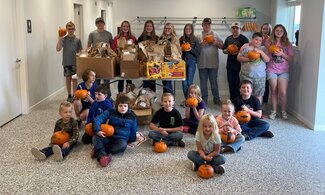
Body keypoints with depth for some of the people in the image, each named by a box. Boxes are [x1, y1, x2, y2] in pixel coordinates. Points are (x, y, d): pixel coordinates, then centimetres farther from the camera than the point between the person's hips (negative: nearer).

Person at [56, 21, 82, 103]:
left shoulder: (77, 40, 1)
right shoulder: (63, 39, -2)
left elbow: (79, 52, 3)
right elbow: (58, 49, -12)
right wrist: (59, 39, -19)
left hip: (75, 63, 0)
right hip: (66, 63, 0)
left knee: (74, 79, 5)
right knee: (68, 79, 9)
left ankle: (74, 95, 14)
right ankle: (69, 95, 19)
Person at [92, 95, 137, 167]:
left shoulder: (132, 117, 1)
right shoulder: (110, 112, -2)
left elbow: (133, 131, 14)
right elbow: (97, 119, -13)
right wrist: (97, 130, -28)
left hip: (121, 139, -1)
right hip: (108, 137, 1)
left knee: (123, 145, -37)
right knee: (96, 137, -27)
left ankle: (98, 150, -31)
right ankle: (102, 156, -46)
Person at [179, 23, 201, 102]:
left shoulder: (195, 40, 2)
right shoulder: (181, 39, 8)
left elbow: (198, 52, 0)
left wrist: (191, 49, -14)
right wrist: (181, 49, -5)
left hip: (191, 62, -2)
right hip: (183, 61, 2)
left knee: (189, 82, -3)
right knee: (184, 82, 2)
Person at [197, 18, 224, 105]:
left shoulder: (215, 35, 6)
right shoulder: (199, 36, 5)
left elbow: (222, 46, 6)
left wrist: (216, 43, -13)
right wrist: (201, 44, -17)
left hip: (213, 63, 0)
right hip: (202, 63, 1)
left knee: (214, 82, 5)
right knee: (203, 82, 7)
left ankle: (216, 98, 15)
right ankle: (204, 99, 17)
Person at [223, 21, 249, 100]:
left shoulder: (244, 39, 0)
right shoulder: (228, 39, 14)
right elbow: (224, 50, 17)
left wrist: (238, 52, -19)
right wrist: (227, 51, -6)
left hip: (240, 64, -4)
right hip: (230, 64, 5)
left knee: (239, 82, -2)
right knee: (231, 81, 9)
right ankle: (232, 98, 20)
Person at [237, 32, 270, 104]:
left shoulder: (263, 48, 8)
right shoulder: (245, 46, 3)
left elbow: (267, 60, -1)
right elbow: (239, 58, 0)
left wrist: (261, 52, -16)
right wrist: (248, 59, -16)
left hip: (260, 76, 2)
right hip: (246, 75, -1)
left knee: (258, 95, 7)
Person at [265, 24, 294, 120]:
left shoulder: (288, 44, 3)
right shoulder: (269, 43, 1)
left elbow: (291, 58, 0)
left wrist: (282, 54, -13)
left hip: (283, 71, 0)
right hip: (272, 70, 0)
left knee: (283, 92, -7)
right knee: (274, 91, 4)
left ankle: (283, 111, 12)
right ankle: (274, 111, 16)